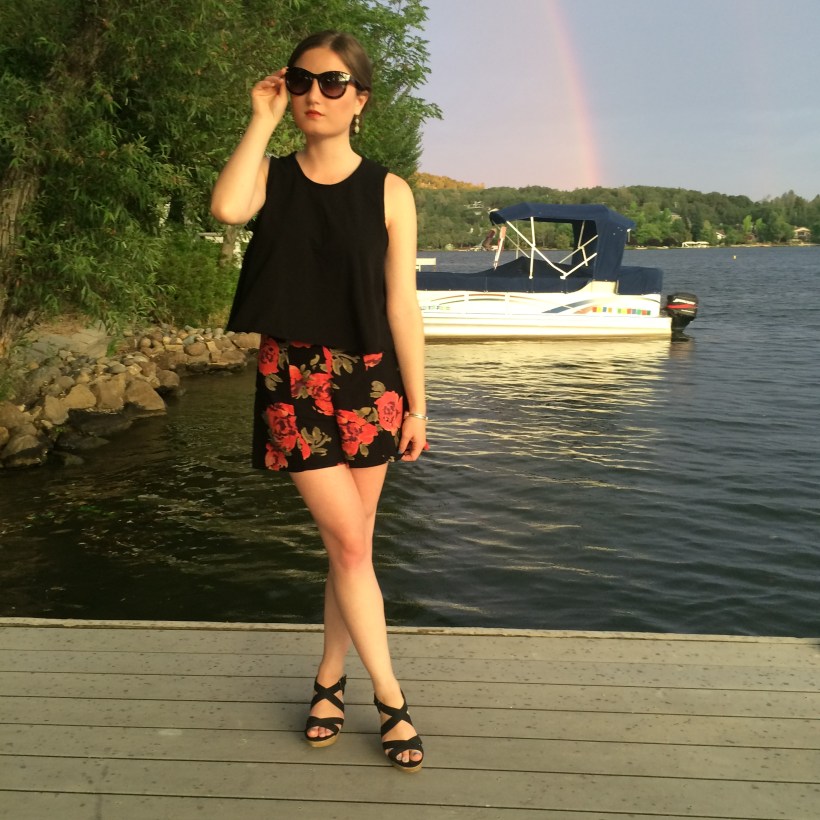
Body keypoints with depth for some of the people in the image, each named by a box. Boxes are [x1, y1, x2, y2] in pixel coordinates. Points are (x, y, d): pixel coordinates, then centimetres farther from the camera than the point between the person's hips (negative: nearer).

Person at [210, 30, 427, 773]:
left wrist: (417, 406, -3)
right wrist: (262, 120, -13)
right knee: (350, 543, -3)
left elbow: (402, 306, -2)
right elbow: (226, 209, -23)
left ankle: (330, 679, 28)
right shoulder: (272, 177, 2)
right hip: (294, 378, -1)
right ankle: (391, 698, 9)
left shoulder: (388, 193, -1)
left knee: (351, 545, 9)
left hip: (368, 380, 1)